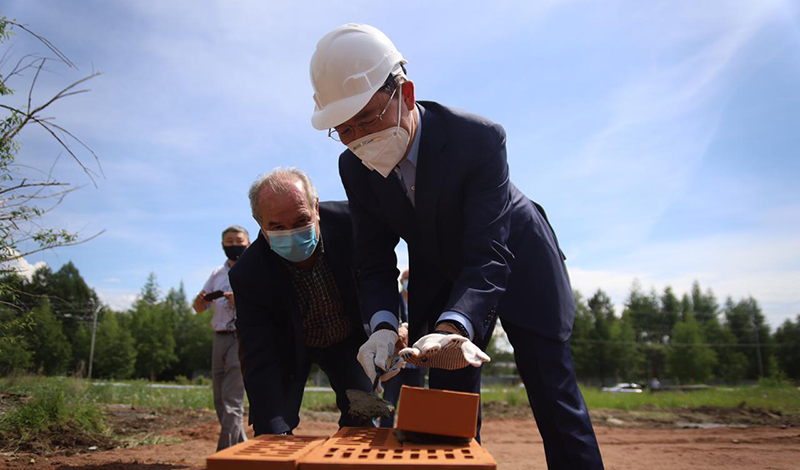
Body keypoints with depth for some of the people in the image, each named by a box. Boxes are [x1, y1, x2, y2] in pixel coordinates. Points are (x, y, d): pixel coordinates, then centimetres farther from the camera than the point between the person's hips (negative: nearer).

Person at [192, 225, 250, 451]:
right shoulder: (217, 274, 16)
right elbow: (199, 309, 18)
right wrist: (200, 300, -5)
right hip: (220, 338, 7)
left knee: (232, 401, -12)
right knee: (220, 401, 11)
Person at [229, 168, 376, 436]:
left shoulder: (349, 221, -29)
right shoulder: (248, 275, -32)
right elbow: (260, 362, -31)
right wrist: (275, 431, -41)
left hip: (350, 337, 1)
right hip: (290, 347, -1)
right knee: (273, 430, -9)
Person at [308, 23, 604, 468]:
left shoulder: (479, 138, -32)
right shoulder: (355, 167, -17)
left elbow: (488, 256, -36)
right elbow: (375, 261, -12)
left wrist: (452, 327, -53)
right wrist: (384, 325, -32)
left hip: (516, 263, -3)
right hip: (441, 274, 4)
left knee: (555, 402, -3)